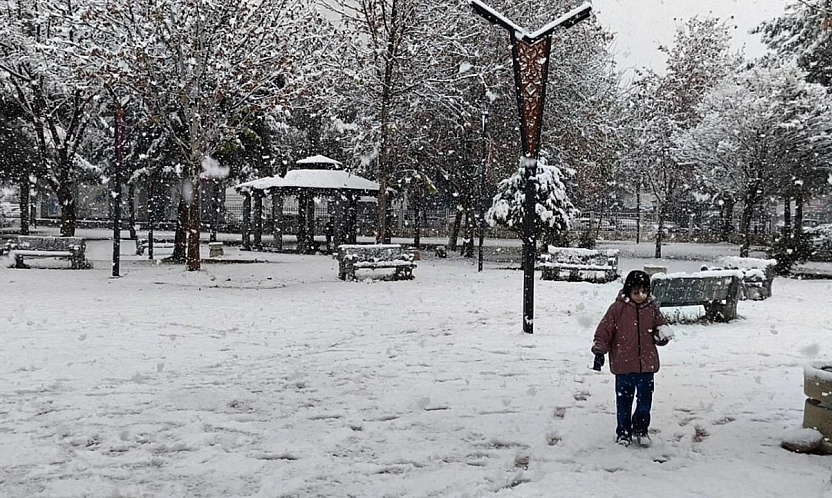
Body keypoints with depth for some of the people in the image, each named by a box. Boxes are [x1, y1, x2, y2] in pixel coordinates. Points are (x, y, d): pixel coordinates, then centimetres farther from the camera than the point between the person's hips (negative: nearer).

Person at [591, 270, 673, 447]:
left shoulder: (652, 308, 5)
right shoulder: (618, 308, -5)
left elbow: (660, 325, 15)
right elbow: (604, 330, -4)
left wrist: (662, 334, -9)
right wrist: (599, 351, -9)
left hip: (647, 364, 3)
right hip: (624, 364, -3)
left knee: (645, 399, 10)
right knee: (624, 399, 7)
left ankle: (641, 428, 29)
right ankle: (623, 432, 21)